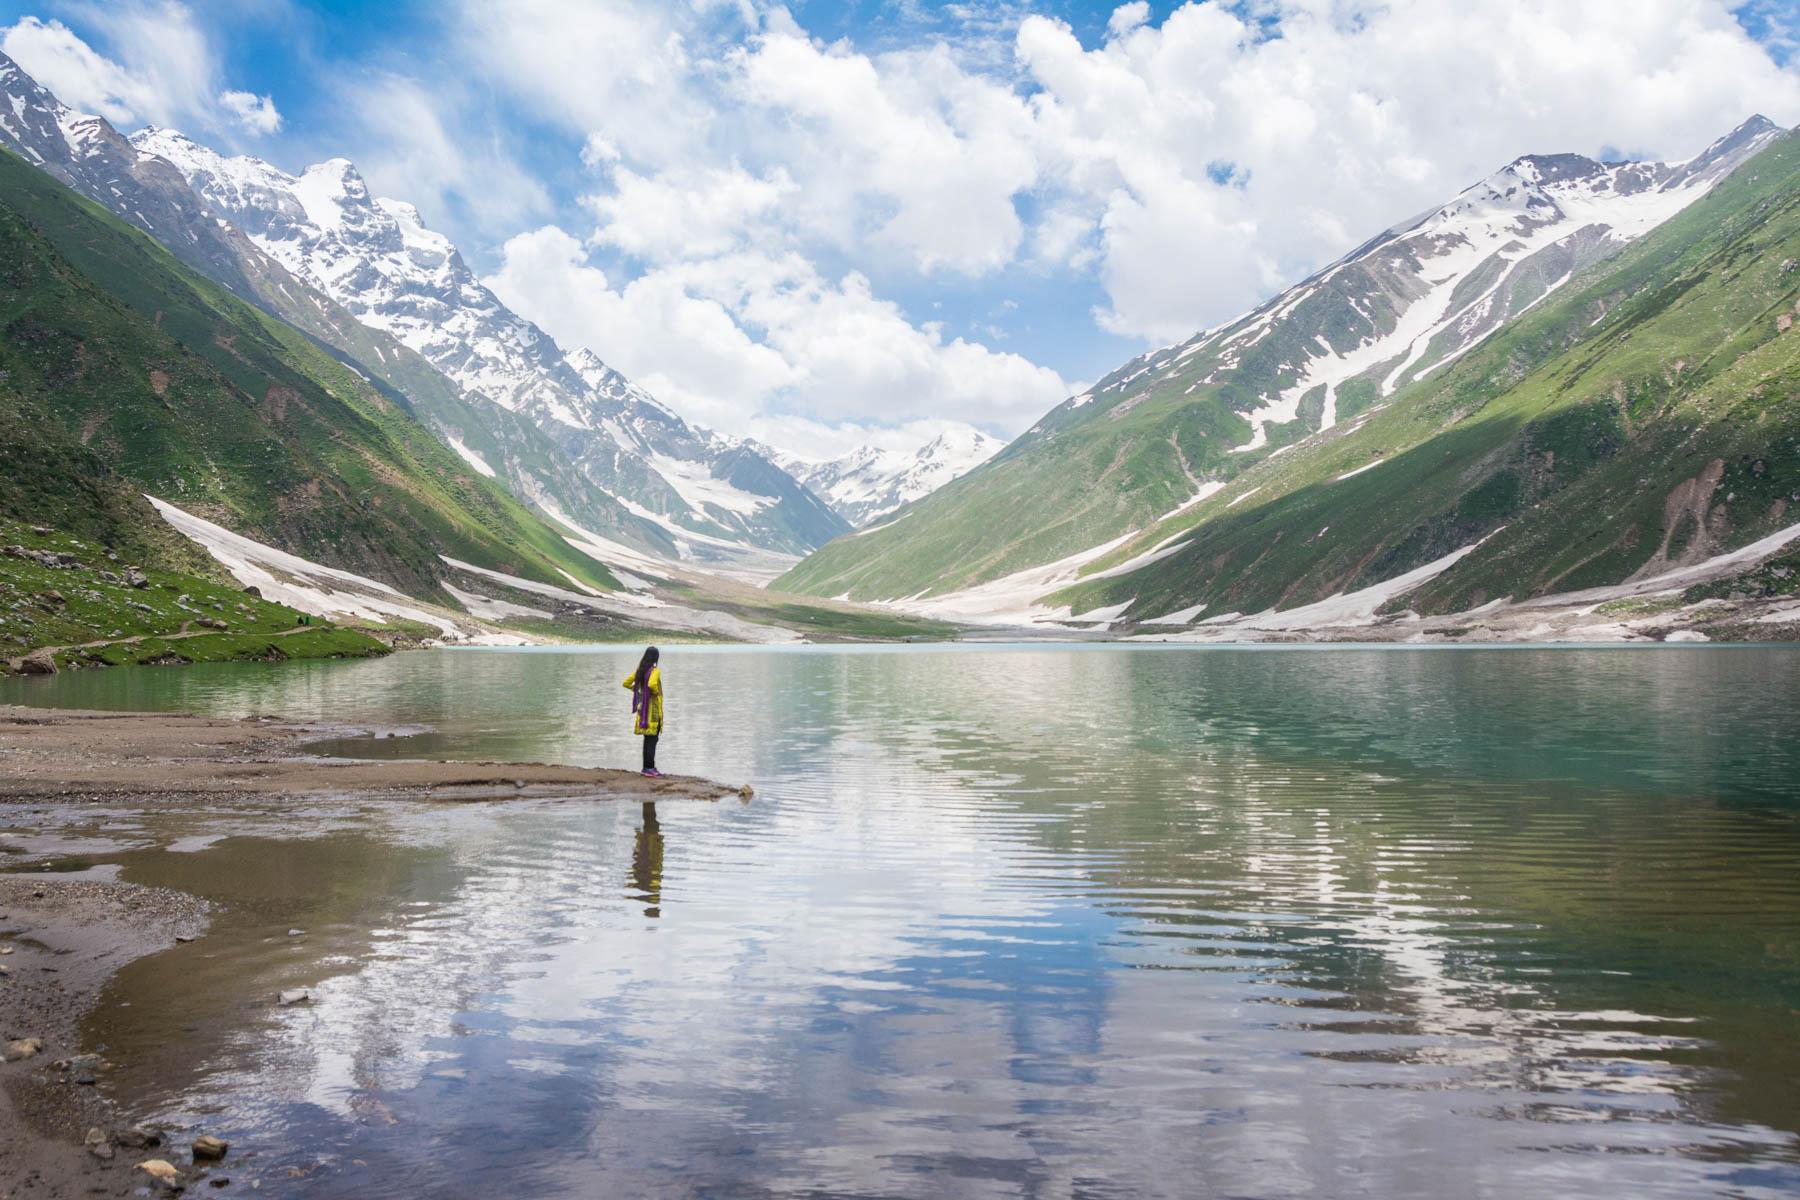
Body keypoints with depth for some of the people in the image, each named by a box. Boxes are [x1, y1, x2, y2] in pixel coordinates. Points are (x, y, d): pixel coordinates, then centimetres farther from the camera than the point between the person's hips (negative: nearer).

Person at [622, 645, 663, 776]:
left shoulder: (639, 671, 8)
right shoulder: (655, 671, -15)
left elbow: (626, 683, 15)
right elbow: (651, 684, -34)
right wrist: (656, 692, -15)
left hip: (642, 708, 8)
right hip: (652, 709, -8)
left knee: (648, 739, 15)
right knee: (652, 739, -4)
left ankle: (647, 766, 21)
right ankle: (649, 768, -3)